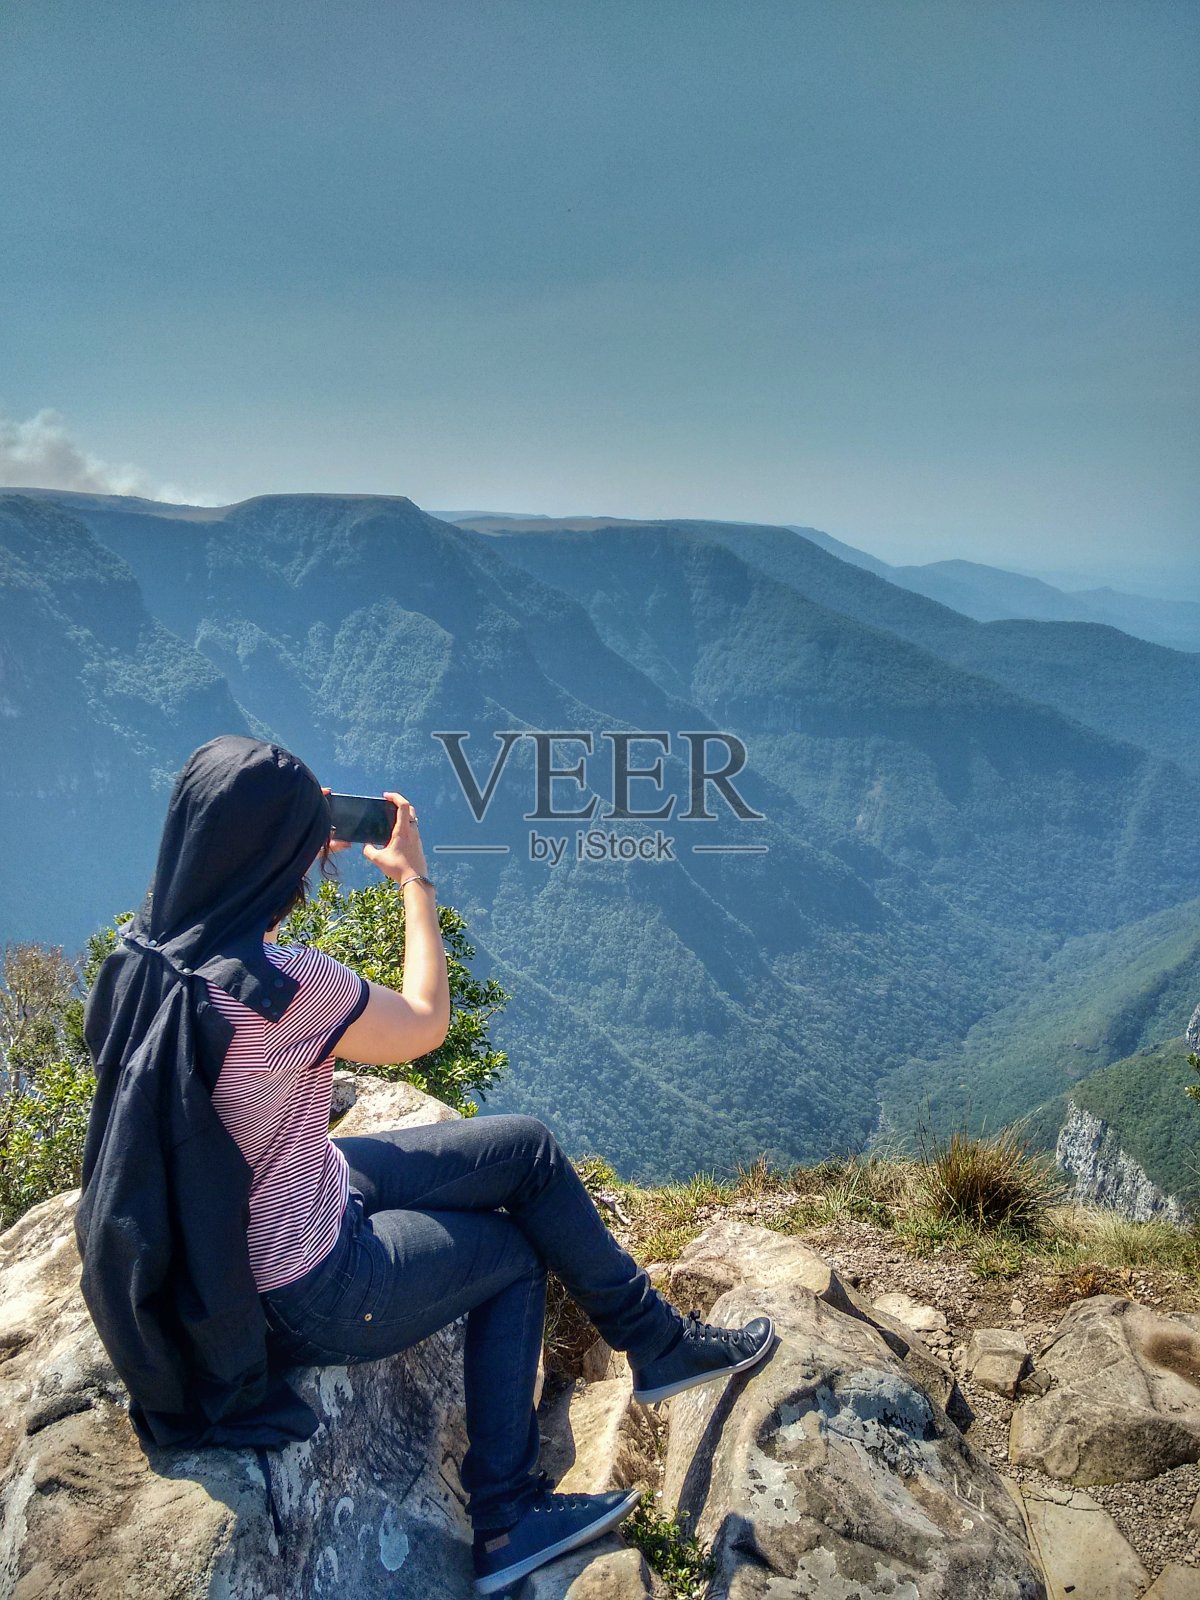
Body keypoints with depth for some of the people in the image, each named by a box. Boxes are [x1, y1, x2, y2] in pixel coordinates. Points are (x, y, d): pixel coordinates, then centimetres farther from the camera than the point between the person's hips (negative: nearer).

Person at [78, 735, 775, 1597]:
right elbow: (425, 1023, -16)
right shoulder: (282, 985, -35)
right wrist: (415, 877, -5)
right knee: (514, 1253, 14)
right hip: (308, 1297, -8)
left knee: (529, 1147, 10)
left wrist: (305, 848, 12)